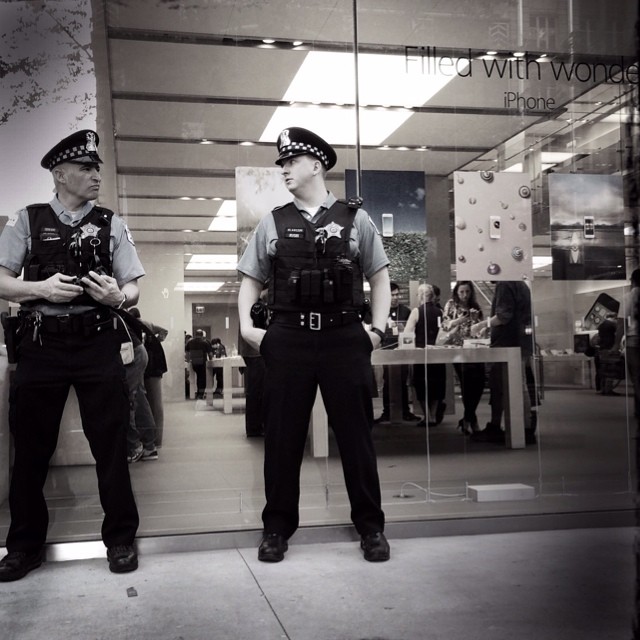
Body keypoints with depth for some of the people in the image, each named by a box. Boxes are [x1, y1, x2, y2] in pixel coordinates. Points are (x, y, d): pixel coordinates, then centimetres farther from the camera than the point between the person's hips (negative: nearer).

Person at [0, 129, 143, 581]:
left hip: (98, 344, 0)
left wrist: (116, 295, -16)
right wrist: (42, 288, -14)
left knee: (111, 445, 4)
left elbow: (133, 289, 6)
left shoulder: (111, 225, 8)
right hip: (40, 345, 0)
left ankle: (121, 538, 20)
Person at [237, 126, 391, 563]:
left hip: (345, 338, -1)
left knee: (356, 433, 5)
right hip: (287, 339, 2)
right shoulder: (273, 223, 10)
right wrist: (247, 327, 1)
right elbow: (251, 279, 14)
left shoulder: (355, 219, 7)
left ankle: (371, 526, 19)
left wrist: (378, 328, 0)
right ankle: (278, 527, 19)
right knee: (282, 436, 6)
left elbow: (380, 277, 10)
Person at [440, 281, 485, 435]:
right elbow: (444, 325, 0)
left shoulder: (475, 307, 14)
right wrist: (458, 321, -17)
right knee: (467, 382, -14)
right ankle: (471, 419, -2)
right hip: (457, 348, -4)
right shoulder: (451, 304, 6)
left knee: (479, 382, -5)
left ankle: (467, 419, 13)